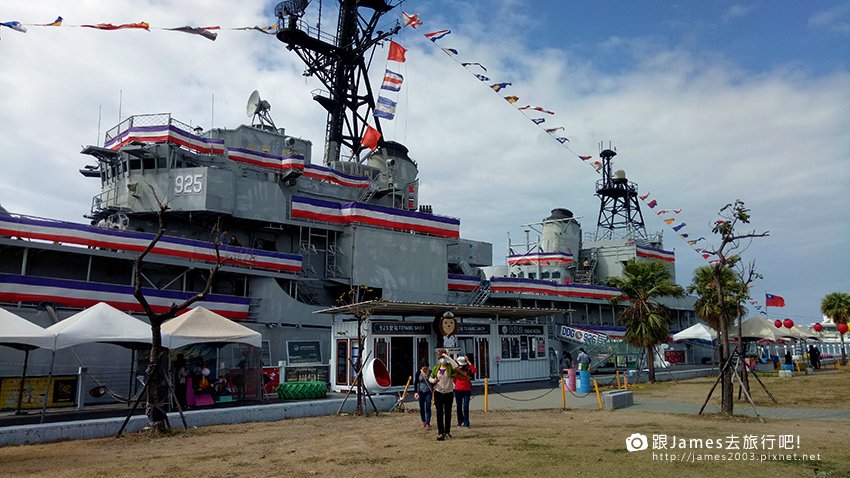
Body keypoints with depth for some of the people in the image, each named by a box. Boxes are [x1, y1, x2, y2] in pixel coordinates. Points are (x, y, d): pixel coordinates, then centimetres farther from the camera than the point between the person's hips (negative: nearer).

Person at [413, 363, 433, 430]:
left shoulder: (431, 372, -4)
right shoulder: (418, 373, -4)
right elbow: (415, 383, 0)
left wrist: (433, 391, 2)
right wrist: (415, 392, -9)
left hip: (428, 392, -1)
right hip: (420, 392, 1)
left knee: (428, 408, -7)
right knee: (421, 408, 9)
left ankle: (428, 423, -4)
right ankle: (423, 421, 28)